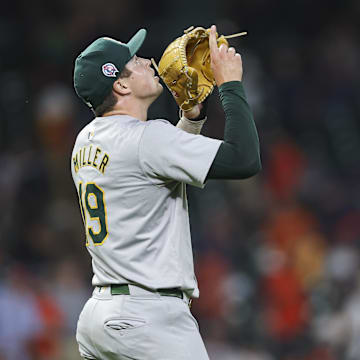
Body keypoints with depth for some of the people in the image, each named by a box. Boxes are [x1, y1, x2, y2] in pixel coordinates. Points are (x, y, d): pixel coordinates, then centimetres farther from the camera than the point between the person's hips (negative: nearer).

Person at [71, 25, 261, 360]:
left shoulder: (86, 140, 13)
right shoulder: (145, 137, -15)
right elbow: (244, 160, -19)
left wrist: (192, 114, 17)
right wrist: (230, 83, -8)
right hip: (150, 318, -9)